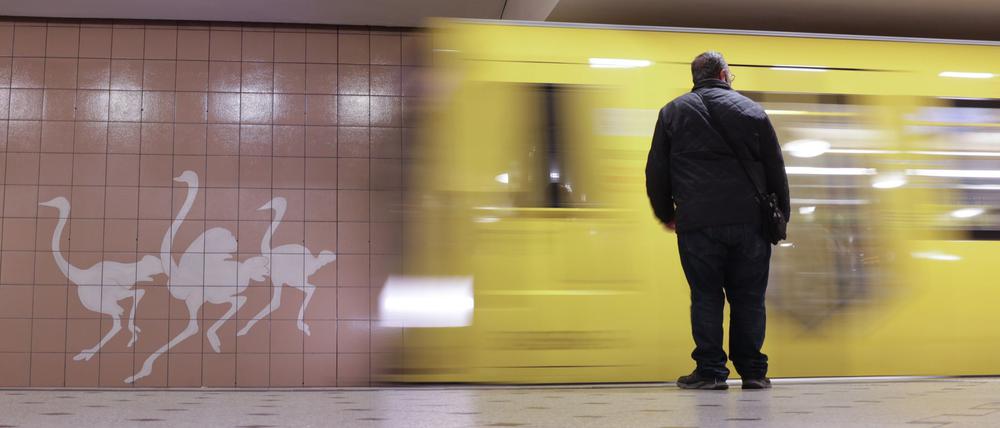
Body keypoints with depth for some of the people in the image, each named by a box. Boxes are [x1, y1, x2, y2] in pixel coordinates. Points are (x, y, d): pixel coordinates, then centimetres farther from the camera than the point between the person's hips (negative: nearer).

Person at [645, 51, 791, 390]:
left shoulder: (672, 112, 10)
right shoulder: (752, 110, 11)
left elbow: (656, 171, 9)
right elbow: (776, 171, 12)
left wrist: (666, 214, 22)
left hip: (697, 223, -1)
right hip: (750, 221, 1)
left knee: (705, 297, 4)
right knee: (748, 298, 7)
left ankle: (710, 371, 2)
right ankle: (753, 372, 10)